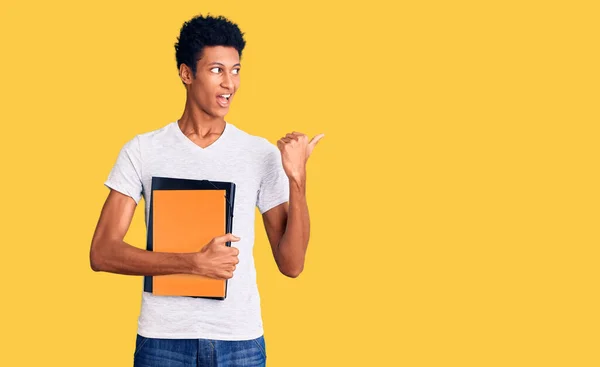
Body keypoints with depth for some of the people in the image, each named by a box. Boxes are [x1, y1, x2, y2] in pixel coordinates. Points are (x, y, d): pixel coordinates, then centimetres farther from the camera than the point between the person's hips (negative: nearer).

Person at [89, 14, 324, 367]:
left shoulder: (263, 154, 0)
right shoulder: (142, 151, -2)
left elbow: (291, 264, -2)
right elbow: (102, 253, -7)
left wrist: (297, 179, -13)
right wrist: (194, 263, -18)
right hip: (164, 338, -1)